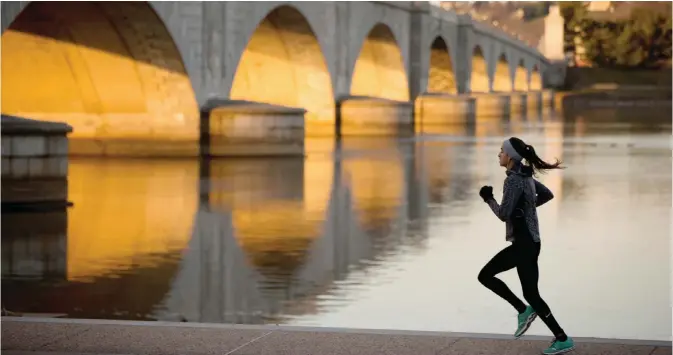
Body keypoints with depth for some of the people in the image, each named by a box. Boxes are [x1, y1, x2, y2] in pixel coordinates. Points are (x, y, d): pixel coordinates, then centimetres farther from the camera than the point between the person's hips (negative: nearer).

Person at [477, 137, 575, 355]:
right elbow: (548, 195, 21)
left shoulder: (514, 180, -19)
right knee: (485, 275, 12)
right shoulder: (525, 176, 9)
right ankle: (523, 311, 11)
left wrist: (489, 199, -5)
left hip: (524, 244, -10)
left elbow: (504, 214, -21)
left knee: (531, 294, -4)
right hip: (525, 242, 10)